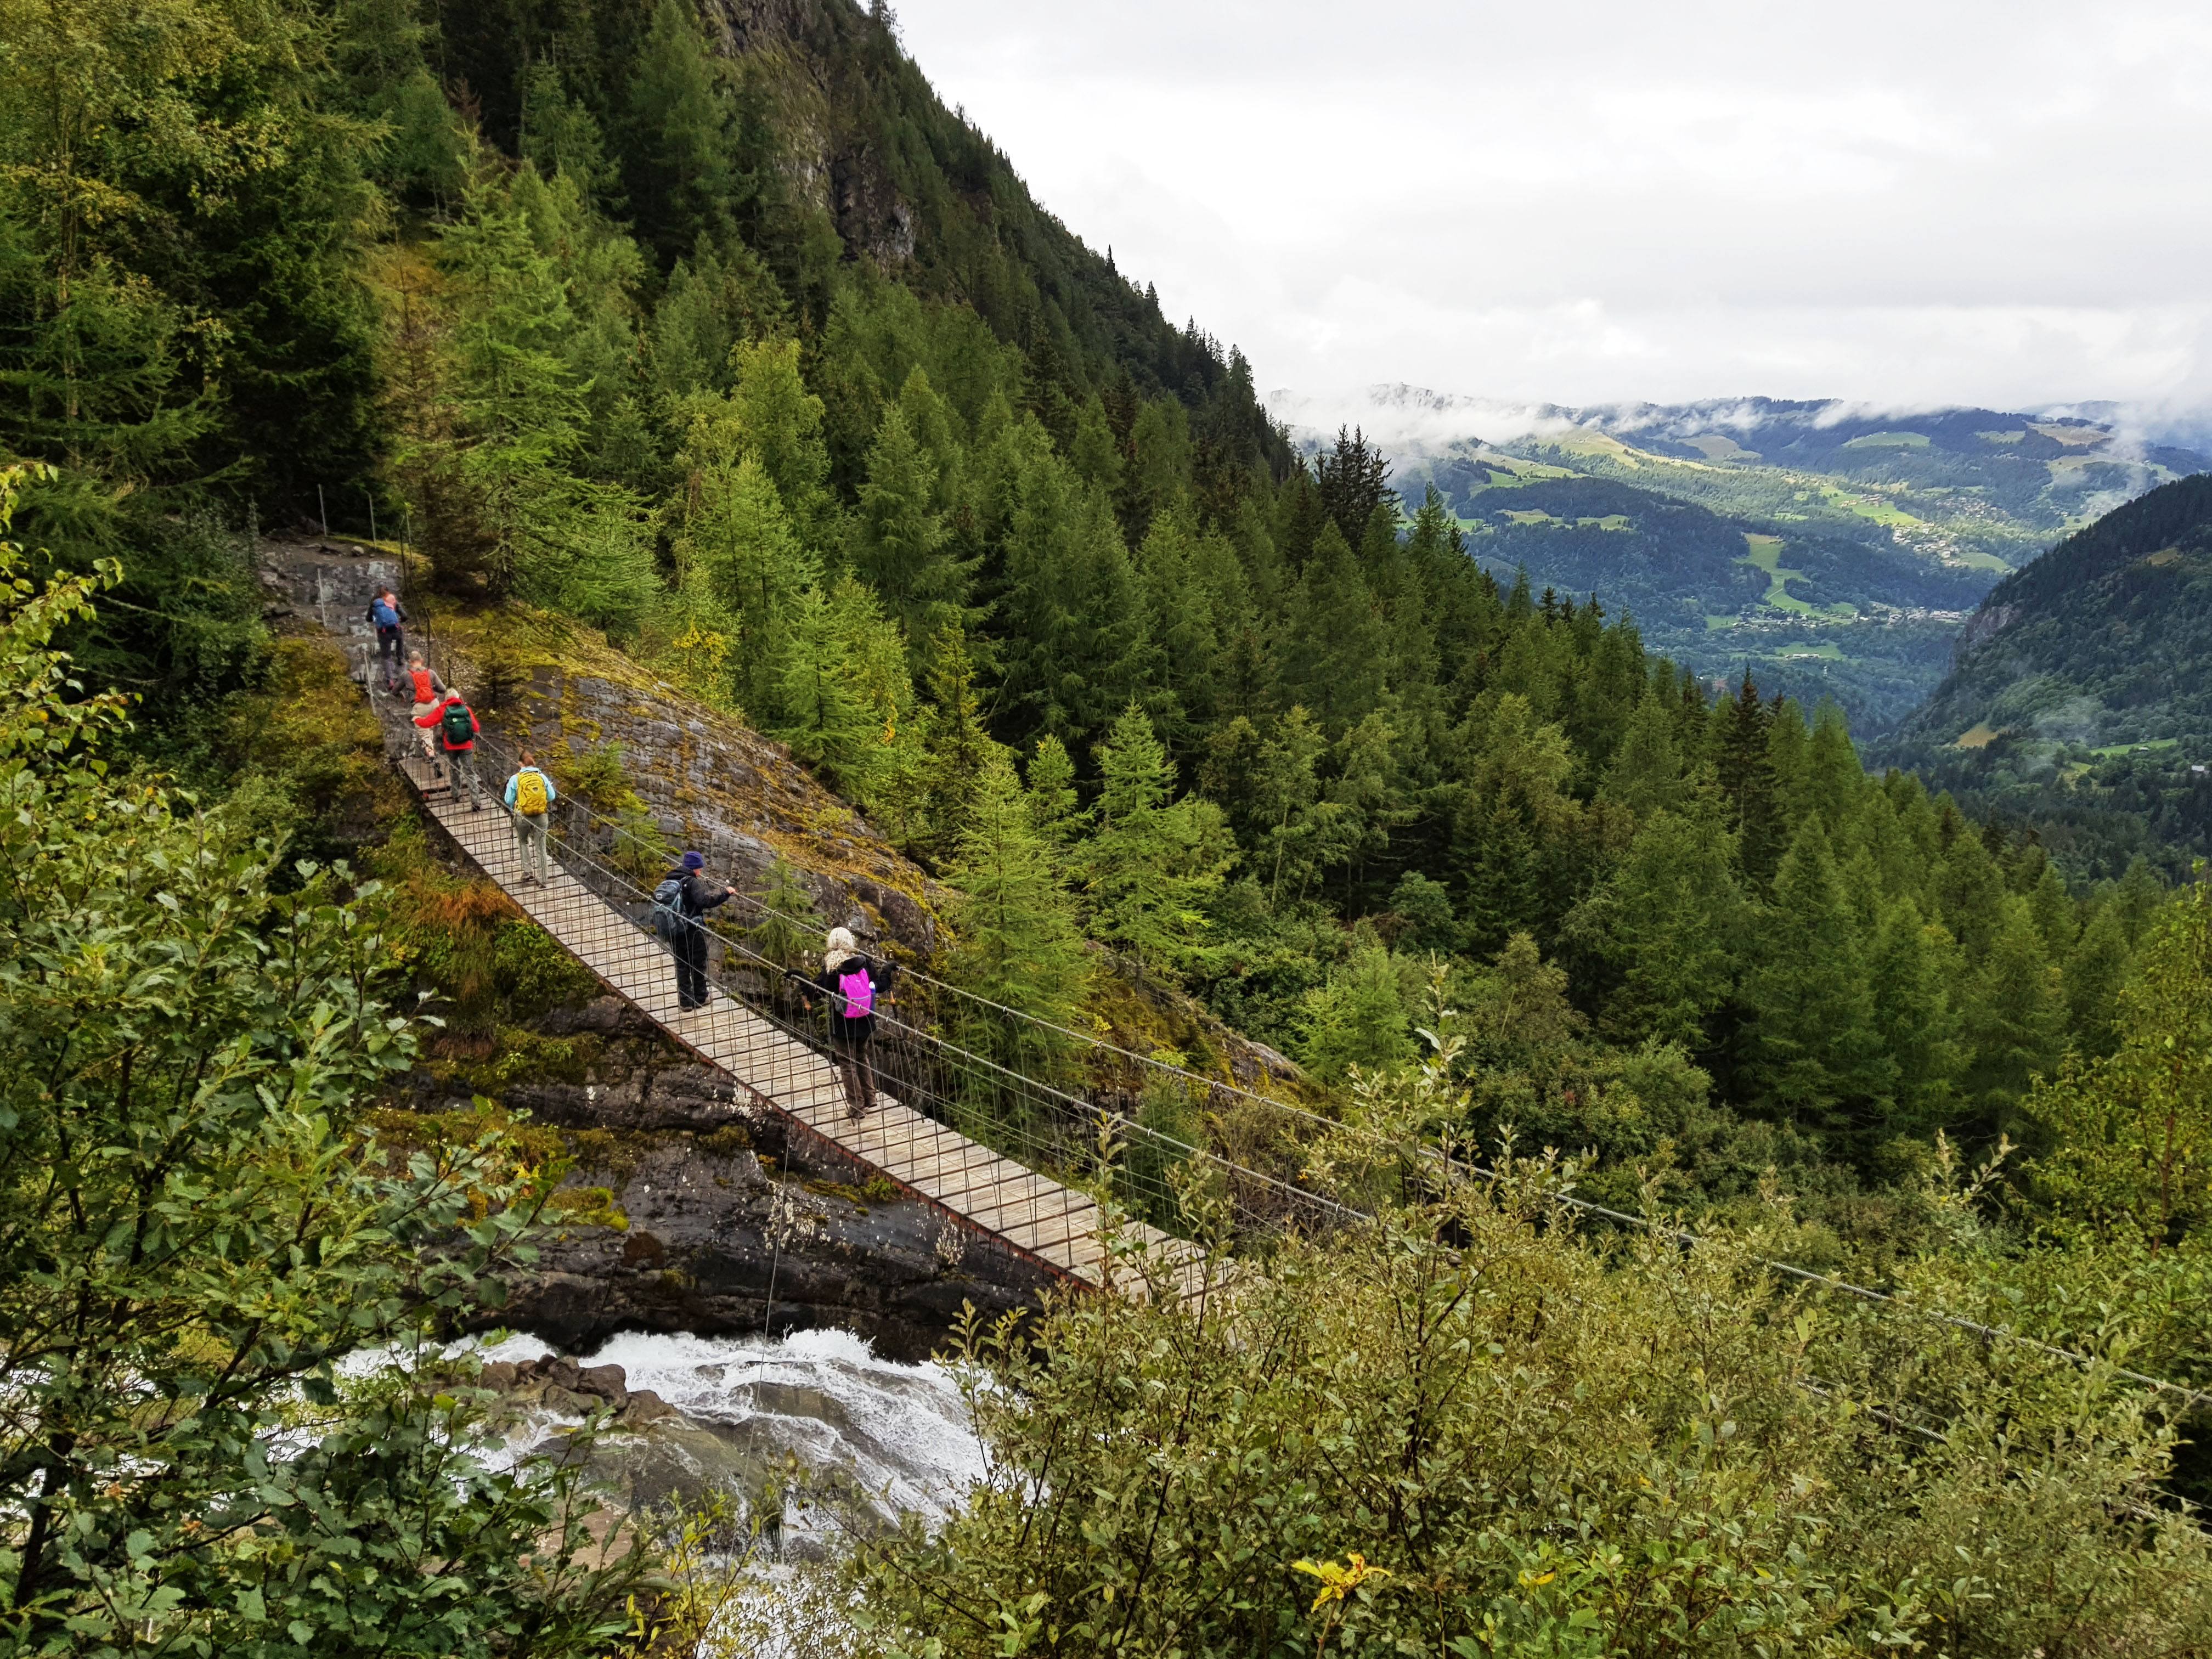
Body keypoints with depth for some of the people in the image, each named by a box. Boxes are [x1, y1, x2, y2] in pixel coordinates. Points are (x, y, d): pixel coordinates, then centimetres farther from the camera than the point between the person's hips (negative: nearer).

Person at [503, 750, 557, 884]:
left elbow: (509, 801, -3)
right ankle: (542, 879, 11)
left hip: (523, 817, -1)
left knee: (523, 842, 25)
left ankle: (527, 872, 17)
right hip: (541, 817, 1)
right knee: (540, 847, 9)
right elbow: (552, 797, 2)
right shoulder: (542, 777, -2)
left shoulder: (515, 779, -6)